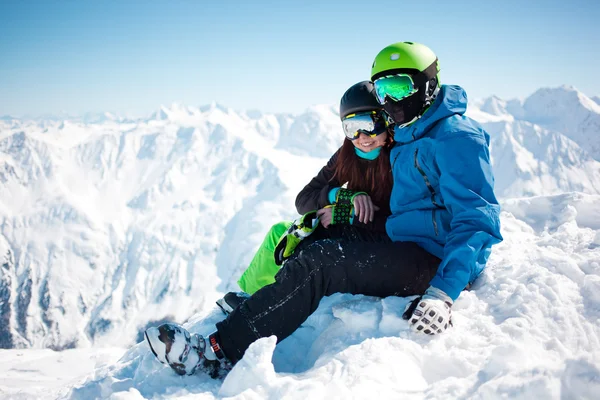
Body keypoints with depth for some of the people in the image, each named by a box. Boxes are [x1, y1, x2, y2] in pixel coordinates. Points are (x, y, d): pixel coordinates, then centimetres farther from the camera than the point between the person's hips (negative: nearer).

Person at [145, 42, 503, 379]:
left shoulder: (455, 137, -13)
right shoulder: (408, 138, 17)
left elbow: (478, 220, -22)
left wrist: (443, 292, -33)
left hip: (434, 263, -10)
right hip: (409, 254, 10)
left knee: (316, 264, -23)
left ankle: (222, 350, -19)